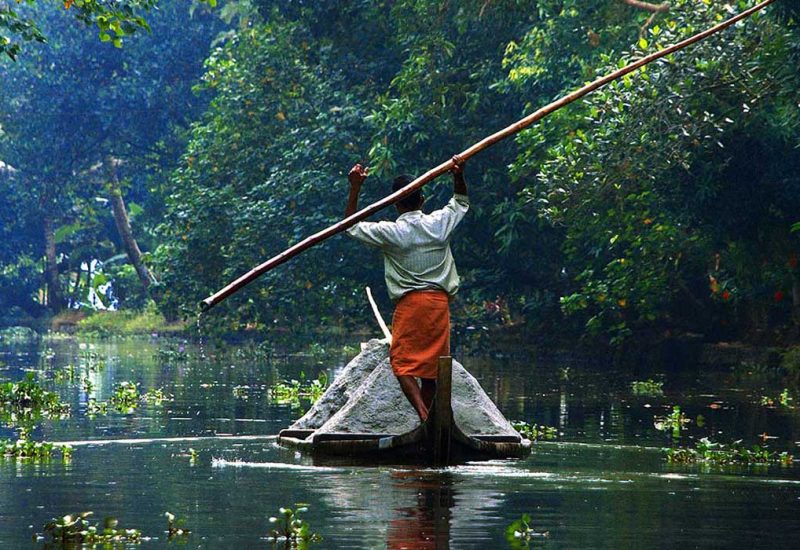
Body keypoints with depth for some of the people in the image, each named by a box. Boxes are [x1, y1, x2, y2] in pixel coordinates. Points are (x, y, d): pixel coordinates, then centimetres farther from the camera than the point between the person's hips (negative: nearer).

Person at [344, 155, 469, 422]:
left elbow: (351, 225, 8)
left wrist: (355, 188, 5)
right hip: (440, 300, 4)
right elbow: (461, 202, 25)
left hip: (409, 302, -4)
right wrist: (459, 176, 10)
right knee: (431, 365, 9)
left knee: (402, 362, -3)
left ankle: (423, 414, -25)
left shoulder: (391, 232, -6)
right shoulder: (439, 223, 4)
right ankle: (427, 424, 11)